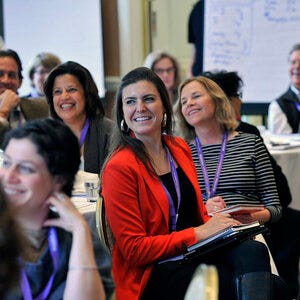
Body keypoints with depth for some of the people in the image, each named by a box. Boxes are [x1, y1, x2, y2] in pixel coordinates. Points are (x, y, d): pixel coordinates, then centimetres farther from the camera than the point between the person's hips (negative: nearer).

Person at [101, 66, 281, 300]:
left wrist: (214, 222, -4)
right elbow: (134, 249, -12)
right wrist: (198, 233, -16)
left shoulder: (180, 148, 11)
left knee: (254, 251, -28)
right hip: (153, 274, -7)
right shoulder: (119, 167, -11)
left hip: (197, 252, 7)